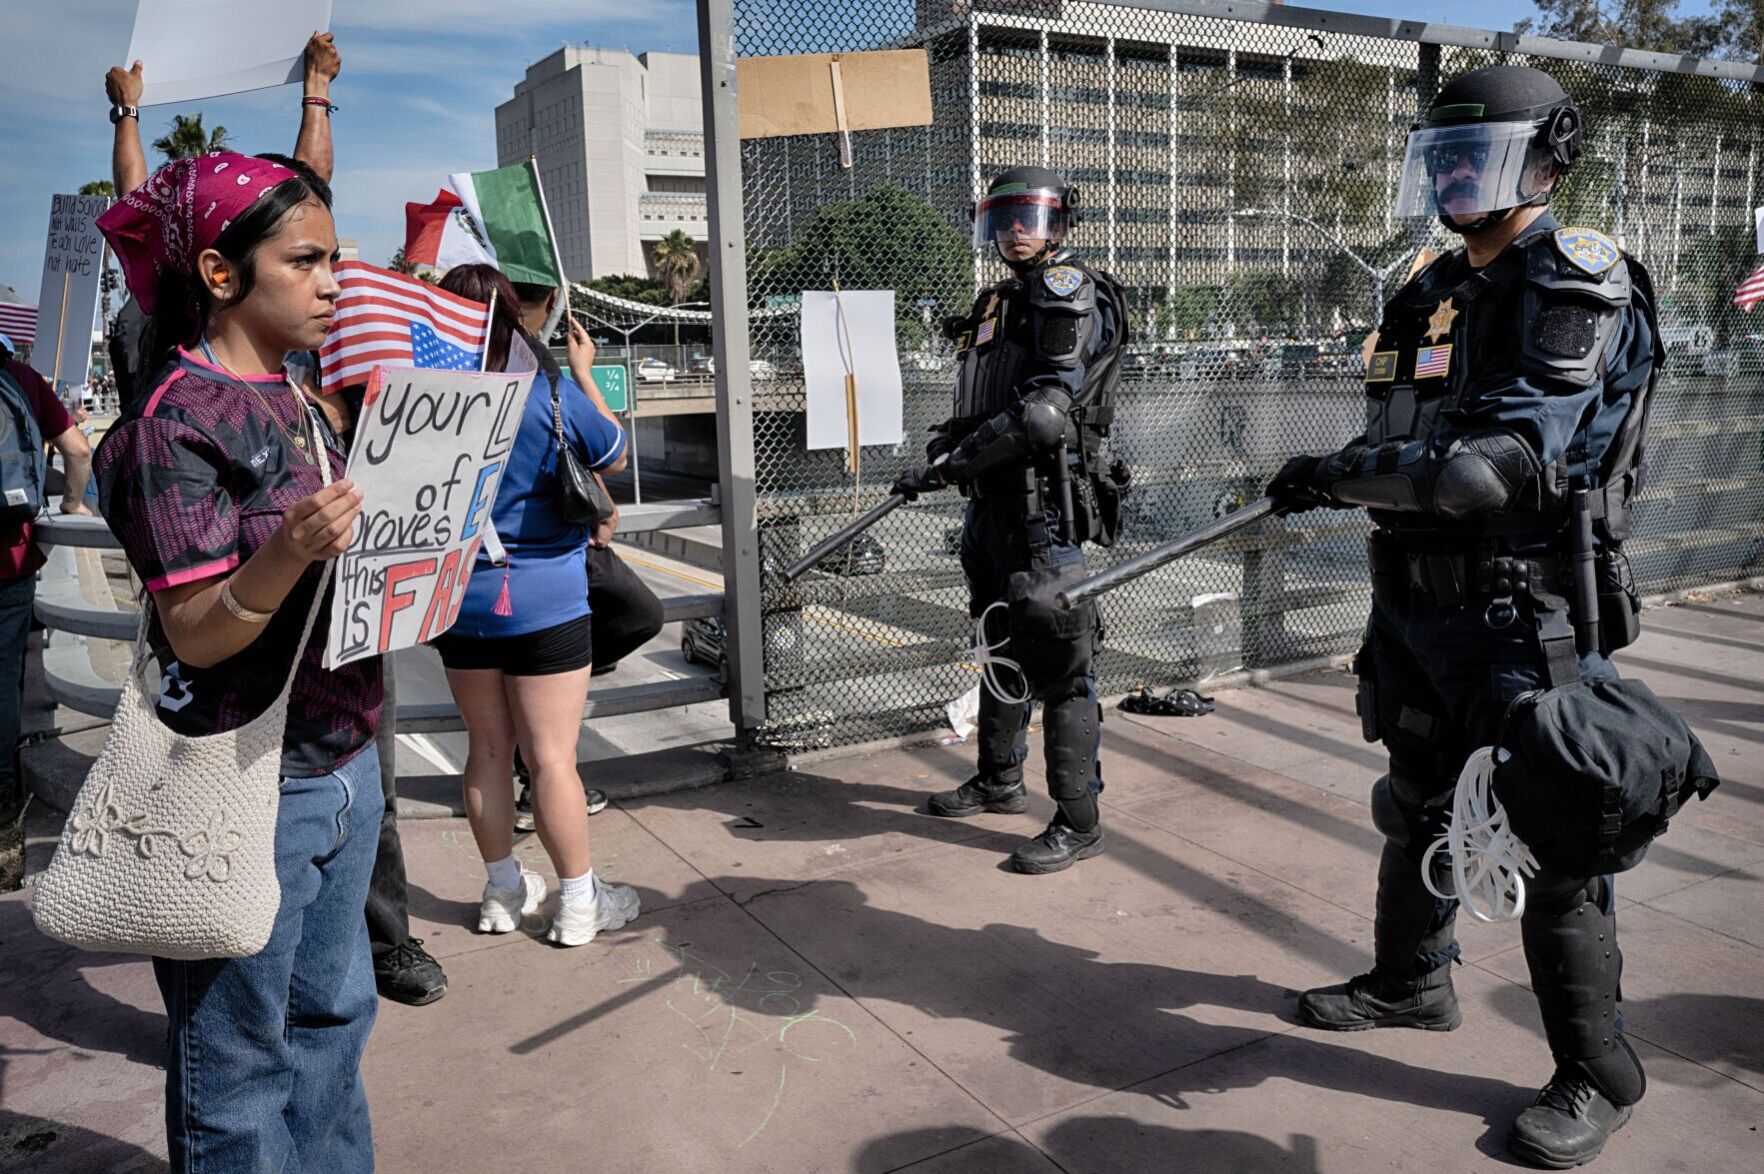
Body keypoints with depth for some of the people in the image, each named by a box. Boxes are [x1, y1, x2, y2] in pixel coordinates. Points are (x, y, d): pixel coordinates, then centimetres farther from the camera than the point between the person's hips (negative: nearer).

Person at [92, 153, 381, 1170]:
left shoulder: (297, 401, 10)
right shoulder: (176, 422, -15)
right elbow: (194, 635, -18)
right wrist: (288, 553, -35)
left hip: (344, 766, 8)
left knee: (332, 1013, 21)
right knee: (240, 1058, 8)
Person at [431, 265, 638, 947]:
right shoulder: (548, 390, -12)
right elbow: (614, 459, 4)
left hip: (460, 601, 4)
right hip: (544, 601, -4)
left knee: (487, 748, 15)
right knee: (551, 755, 3)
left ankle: (503, 891, 28)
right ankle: (579, 902, 15)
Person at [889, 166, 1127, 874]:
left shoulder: (1070, 296, -10)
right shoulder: (997, 304, 17)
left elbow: (1043, 412, -22)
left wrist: (948, 463, -19)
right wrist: (947, 446, 2)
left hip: (1044, 504, -9)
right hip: (993, 502, 10)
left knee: (1059, 661, -5)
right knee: (1002, 647, 20)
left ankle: (1078, 822, 4)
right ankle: (999, 782, 37)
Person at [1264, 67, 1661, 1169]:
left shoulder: (1578, 284, -15)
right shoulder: (1437, 290, 10)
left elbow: (1499, 467, -25)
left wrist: (1343, 478, -21)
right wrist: (1344, 477, -2)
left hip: (1527, 620, -8)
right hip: (1422, 606, 8)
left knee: (1555, 844, 1)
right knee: (1417, 811, 21)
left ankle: (1599, 1075, 20)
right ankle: (1411, 983, 42)